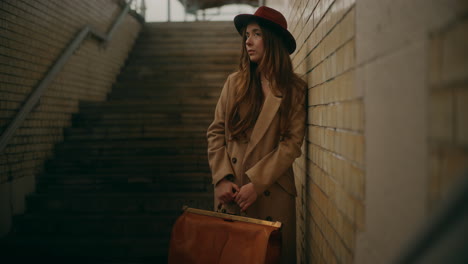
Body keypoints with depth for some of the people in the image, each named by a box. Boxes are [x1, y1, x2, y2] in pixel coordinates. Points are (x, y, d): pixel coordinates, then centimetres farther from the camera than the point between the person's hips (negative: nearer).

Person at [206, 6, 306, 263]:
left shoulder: (294, 88, -2)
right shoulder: (235, 82, 5)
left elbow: (292, 143, -7)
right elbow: (216, 133, 4)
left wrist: (256, 184, -14)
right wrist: (222, 179, -8)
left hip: (272, 192, -2)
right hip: (231, 193, 2)